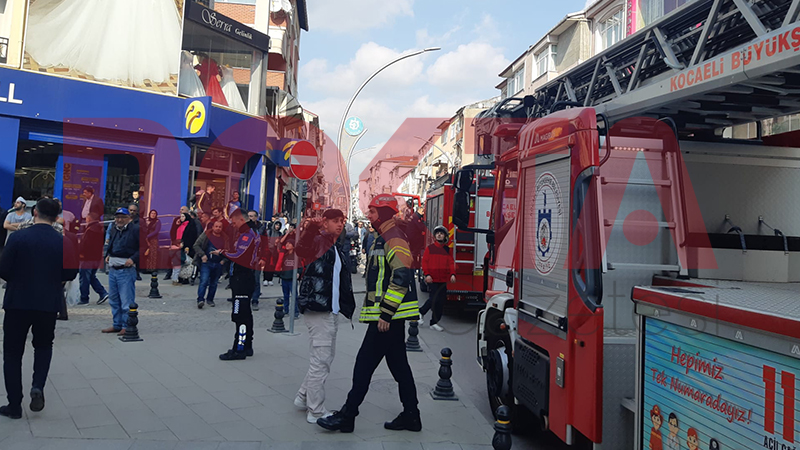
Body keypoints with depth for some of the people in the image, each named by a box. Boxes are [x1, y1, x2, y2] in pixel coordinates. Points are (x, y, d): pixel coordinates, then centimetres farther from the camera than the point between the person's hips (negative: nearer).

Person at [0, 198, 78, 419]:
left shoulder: (18, 237, -11)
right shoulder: (63, 243, -6)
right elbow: (70, 274, -3)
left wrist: (19, 279, 11)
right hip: (48, 304, 2)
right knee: (44, 346, 23)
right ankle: (38, 386, 1)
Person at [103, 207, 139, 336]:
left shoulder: (135, 230, -7)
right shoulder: (114, 229, 14)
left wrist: (133, 259, -17)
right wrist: (107, 255, 16)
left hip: (126, 270, -8)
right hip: (112, 269, 8)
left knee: (126, 301, -4)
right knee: (113, 300, 15)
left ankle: (127, 326, 5)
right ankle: (117, 325, 25)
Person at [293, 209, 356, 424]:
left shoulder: (337, 250, 17)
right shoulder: (319, 241, -8)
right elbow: (303, 249, -28)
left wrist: (347, 306, 20)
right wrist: (311, 228, -35)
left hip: (331, 311, 10)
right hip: (318, 309, -10)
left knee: (327, 356, 18)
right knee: (321, 359, -5)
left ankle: (304, 396, 31)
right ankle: (316, 411, 5)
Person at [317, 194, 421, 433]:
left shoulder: (394, 238, -15)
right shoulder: (384, 238, 19)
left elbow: (401, 277, -25)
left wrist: (385, 313, -24)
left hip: (388, 316, -10)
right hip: (392, 316, 10)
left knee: (365, 363, -5)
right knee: (398, 364, 13)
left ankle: (347, 416, 3)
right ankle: (410, 415, 20)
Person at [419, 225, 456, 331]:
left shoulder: (447, 249, 11)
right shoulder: (430, 248, 3)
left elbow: (451, 263, 6)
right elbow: (424, 262, -1)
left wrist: (452, 274, -10)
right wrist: (427, 274, -13)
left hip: (443, 280, 4)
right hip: (432, 280, -4)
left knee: (441, 302, 3)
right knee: (433, 299, -9)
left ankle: (434, 323, 13)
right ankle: (421, 312, 17)